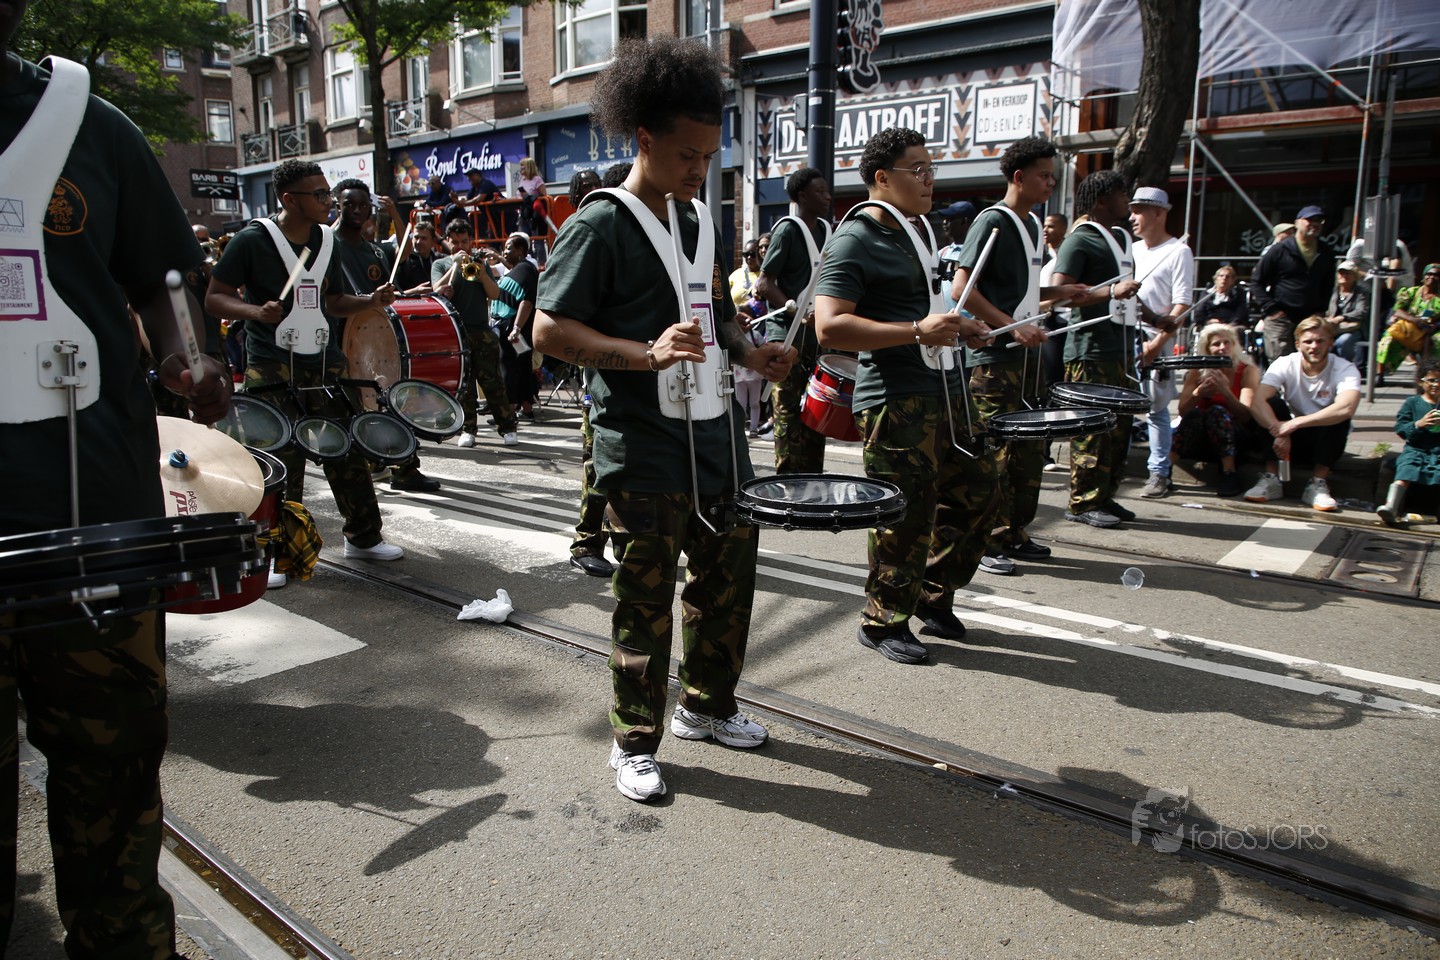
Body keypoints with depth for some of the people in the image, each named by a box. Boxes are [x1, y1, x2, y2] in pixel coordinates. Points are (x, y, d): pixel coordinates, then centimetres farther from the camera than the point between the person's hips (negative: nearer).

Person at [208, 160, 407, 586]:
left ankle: (364, 538, 23)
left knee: (349, 454, 8)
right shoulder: (253, 240, -8)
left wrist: (371, 300, 1)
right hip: (272, 370, -5)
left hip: (324, 364, 6)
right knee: (280, 466, -4)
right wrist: (255, 311, -24)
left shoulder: (326, 240, 10)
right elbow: (214, 298, -6)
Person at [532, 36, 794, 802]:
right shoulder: (601, 224, -10)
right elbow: (550, 330, -16)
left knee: (728, 575, 16)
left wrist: (747, 352, 6)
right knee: (645, 598, 2)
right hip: (644, 451, -8)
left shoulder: (699, 219, 14)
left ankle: (706, 706, 36)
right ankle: (634, 743, 20)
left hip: (715, 437, 8)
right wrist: (648, 353, -28)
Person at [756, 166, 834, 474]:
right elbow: (764, 284, -14)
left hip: (818, 338, 8)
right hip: (788, 337, -8)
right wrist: (799, 314, -24)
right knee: (789, 414, -5)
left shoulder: (825, 229, 14)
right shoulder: (788, 230, -9)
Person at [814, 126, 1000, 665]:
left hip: (946, 389, 9)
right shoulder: (856, 240, -10)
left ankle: (935, 597, 31)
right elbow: (830, 326, -22)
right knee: (908, 517, -3)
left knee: (978, 494, 14)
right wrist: (917, 331, -26)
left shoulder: (918, 231, 19)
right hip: (894, 400, -9)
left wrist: (957, 329, 16)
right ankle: (884, 623, 16)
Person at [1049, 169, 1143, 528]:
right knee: (1093, 428, -7)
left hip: (1120, 347, 9)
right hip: (1090, 349, -9)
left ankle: (1105, 498, 19)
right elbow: (1059, 290, -21)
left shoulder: (1123, 237, 20)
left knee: (1119, 426, 10)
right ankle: (1083, 503, 0)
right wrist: (1112, 291, -25)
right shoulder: (1080, 240, -8)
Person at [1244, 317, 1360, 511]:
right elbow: (1257, 404, -29)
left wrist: (1295, 423, -43)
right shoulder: (1285, 365, -12)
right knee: (1272, 402, -24)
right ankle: (1271, 480, -22)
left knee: (1338, 416, -30)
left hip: (1325, 443, -1)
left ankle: (1317, 485, -23)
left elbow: (1346, 408, -38)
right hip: (1292, 441, 1)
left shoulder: (1345, 369, -16)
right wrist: (1279, 431, -44)